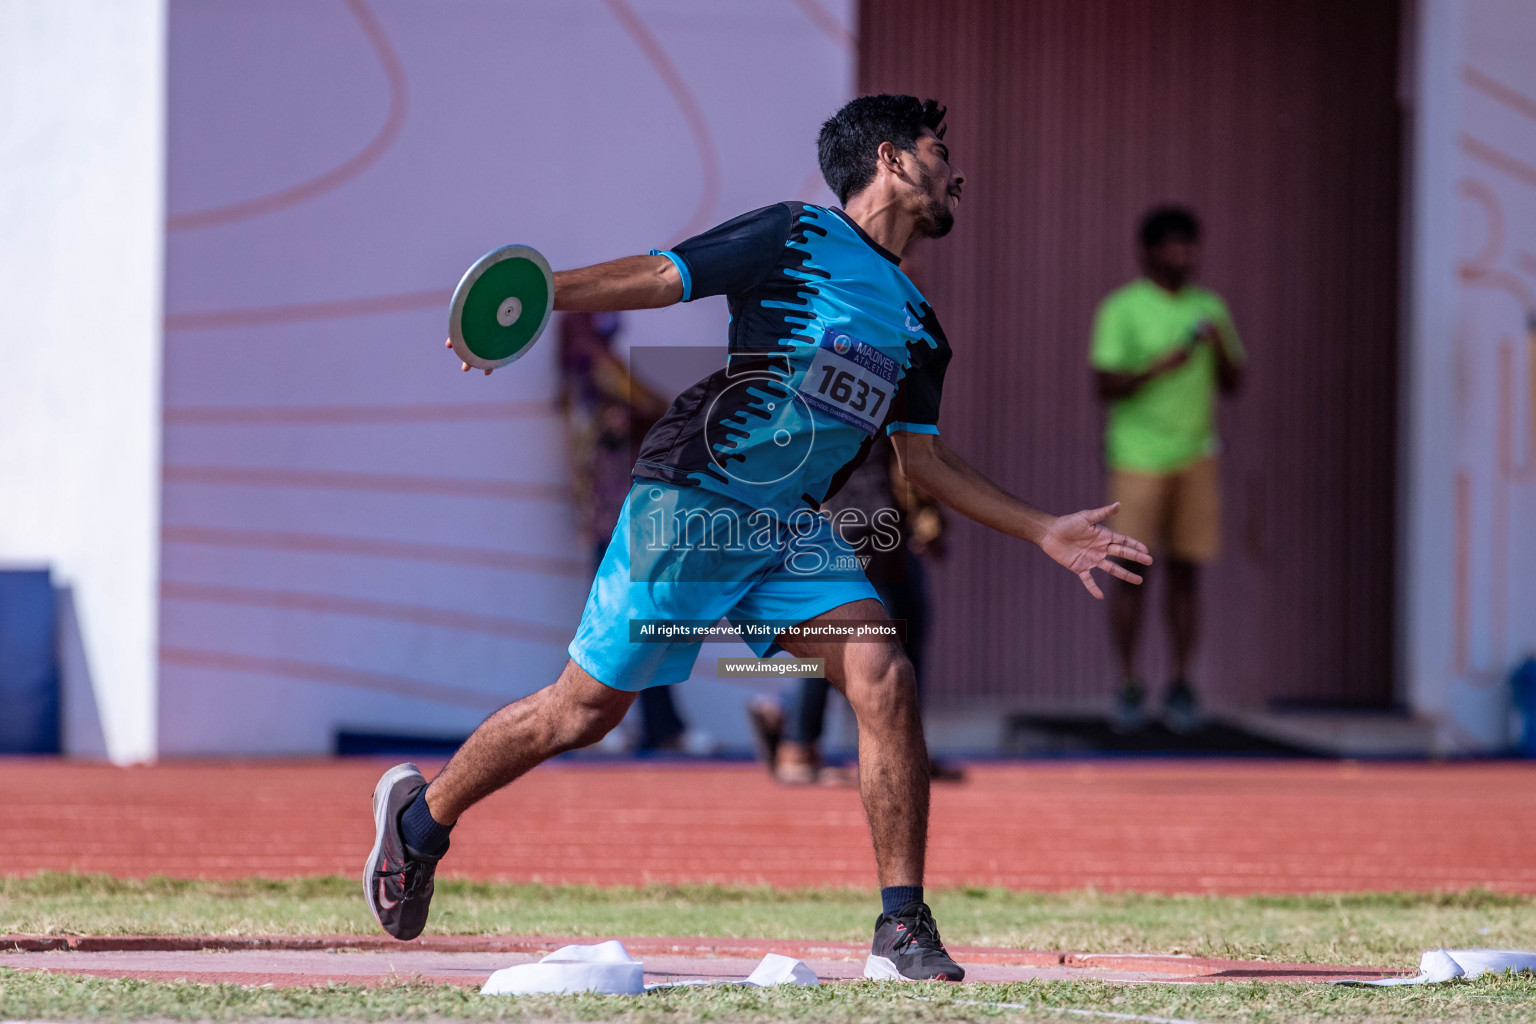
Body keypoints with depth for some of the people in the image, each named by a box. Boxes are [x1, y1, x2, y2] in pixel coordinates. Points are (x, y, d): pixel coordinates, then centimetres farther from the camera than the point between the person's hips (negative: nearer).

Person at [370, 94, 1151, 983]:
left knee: (883, 677, -17)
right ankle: (421, 813, 28)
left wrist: (1044, 531, 14)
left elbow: (925, 459, 19)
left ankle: (904, 933, -14)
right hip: (690, 506, -6)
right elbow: (656, 277, -9)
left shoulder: (919, 326, 14)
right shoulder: (795, 239, -6)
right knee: (585, 711, 2)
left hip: (792, 533, 6)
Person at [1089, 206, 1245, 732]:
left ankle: (1180, 686, 6)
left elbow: (1233, 385, 12)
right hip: (1138, 458, -3)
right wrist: (1161, 366, -20)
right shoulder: (1121, 310, -3)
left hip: (1195, 456, 4)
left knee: (1186, 570, 2)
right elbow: (1106, 386, -8)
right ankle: (1129, 685, 4)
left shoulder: (1209, 308, 10)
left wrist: (1222, 347, -8)